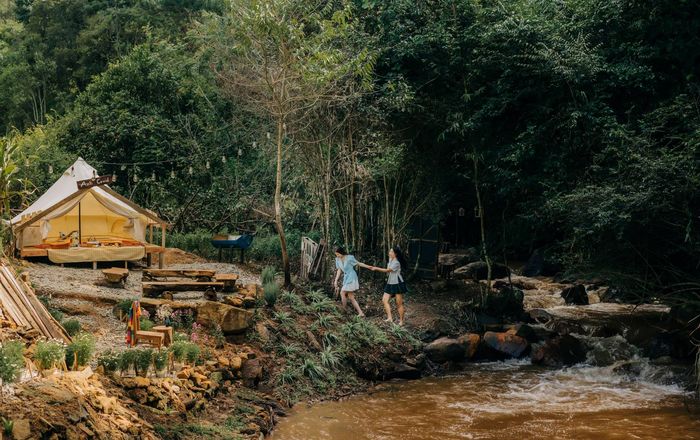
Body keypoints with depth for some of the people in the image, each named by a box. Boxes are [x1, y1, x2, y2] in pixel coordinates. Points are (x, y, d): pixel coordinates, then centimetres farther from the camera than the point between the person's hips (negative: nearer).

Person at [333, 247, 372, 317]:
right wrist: (336, 281, 2)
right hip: (346, 278, 7)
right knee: (351, 297, 4)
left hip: (351, 278, -7)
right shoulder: (338, 259, 5)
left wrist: (368, 267, -13)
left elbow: (359, 263, -4)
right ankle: (360, 313, 5)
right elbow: (339, 270, 8)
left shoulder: (349, 258, -13)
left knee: (342, 293, -12)